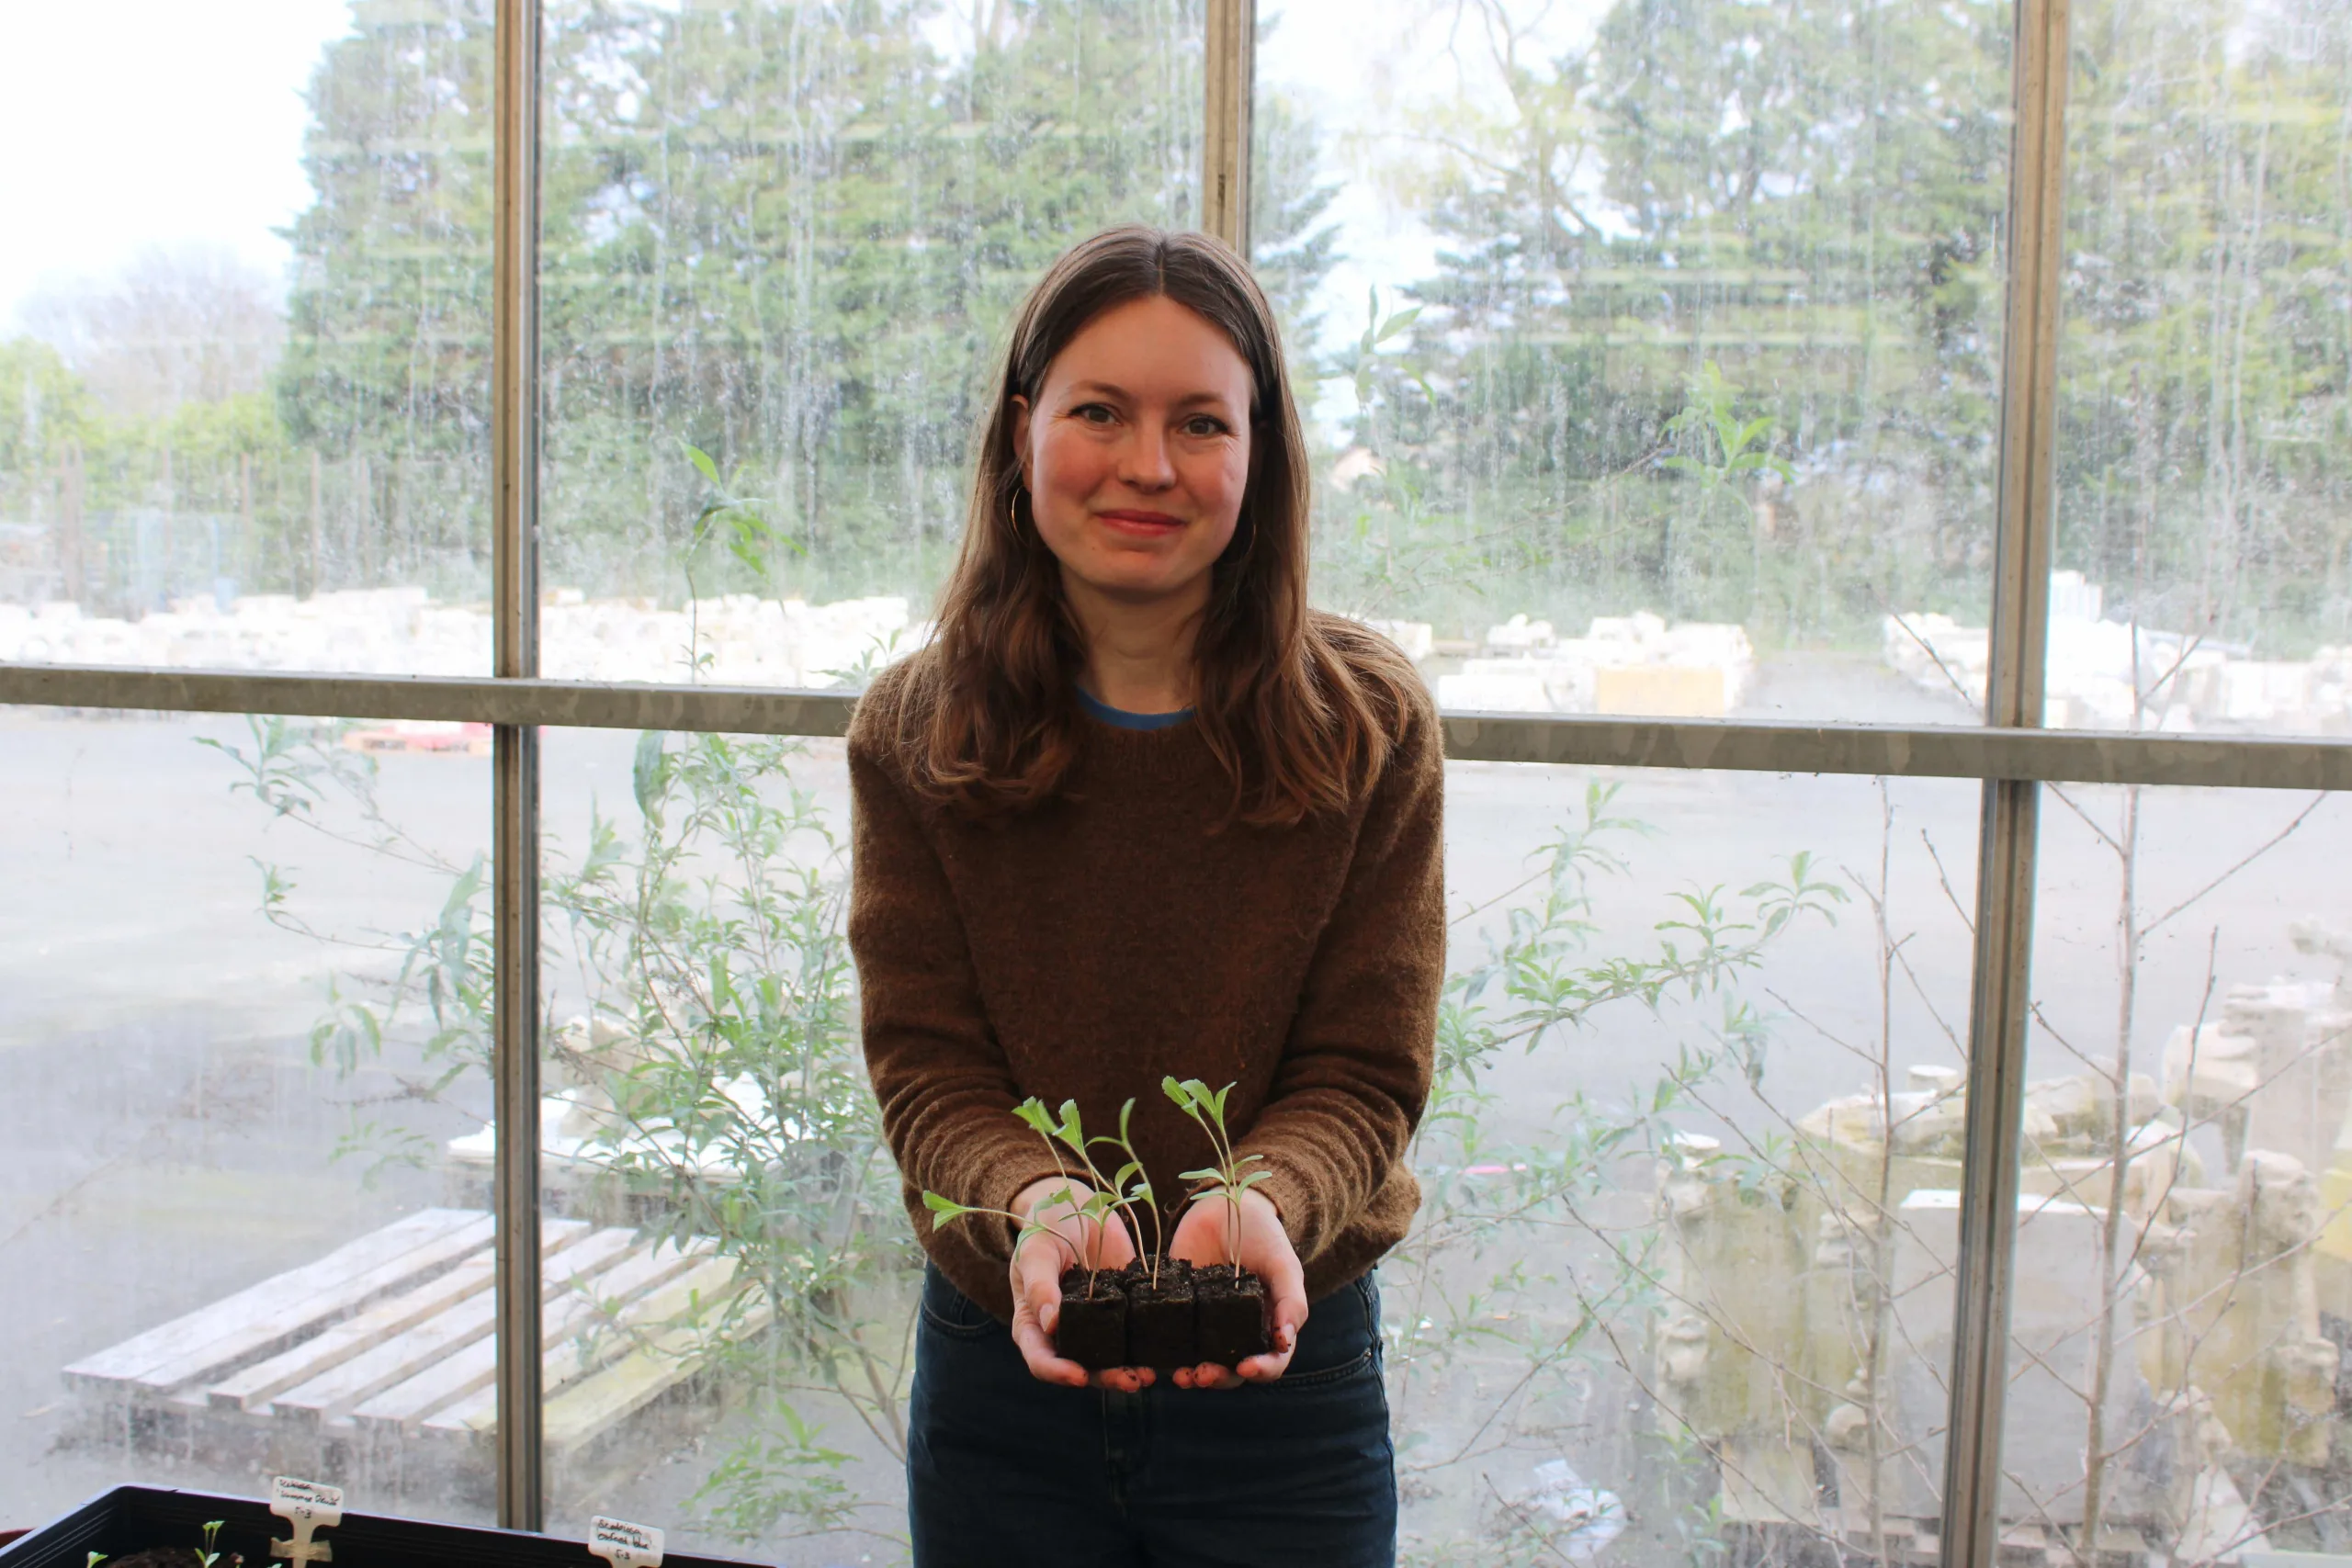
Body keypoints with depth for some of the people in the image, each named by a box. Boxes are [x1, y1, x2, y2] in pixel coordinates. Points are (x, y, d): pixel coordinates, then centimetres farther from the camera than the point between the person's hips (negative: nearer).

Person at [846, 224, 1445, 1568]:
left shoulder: (1370, 727, -8)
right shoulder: (913, 734, -5)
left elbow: (1364, 1076, -9)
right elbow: (926, 1062, -8)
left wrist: (1260, 1207, -29)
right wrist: (1038, 1205, -28)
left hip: (1285, 1372, -1)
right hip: (1000, 1368, 1)